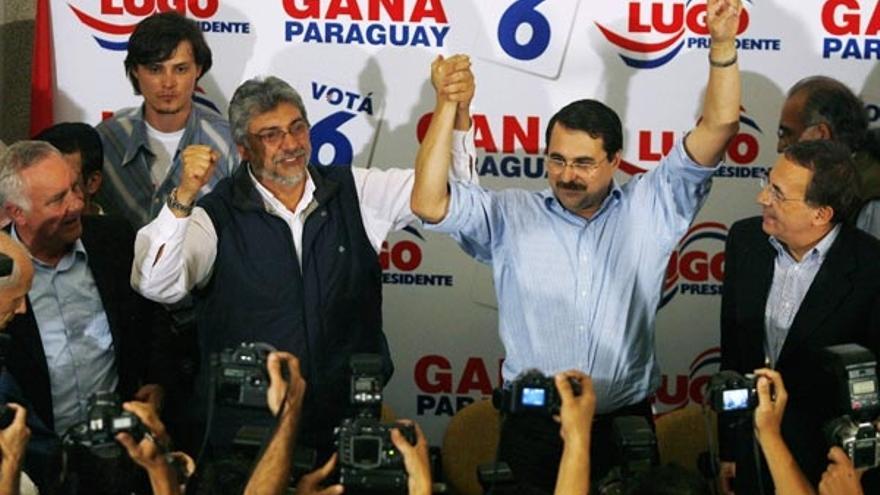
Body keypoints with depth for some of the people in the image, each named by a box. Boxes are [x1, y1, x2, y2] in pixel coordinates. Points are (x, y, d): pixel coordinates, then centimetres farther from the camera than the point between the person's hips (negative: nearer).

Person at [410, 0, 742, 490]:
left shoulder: (651, 208, 1)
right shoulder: (509, 215, 0)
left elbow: (719, 126, -4)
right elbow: (429, 204, -12)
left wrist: (723, 45, -16)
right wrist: (448, 106, -16)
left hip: (625, 425, 0)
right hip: (532, 428, 0)